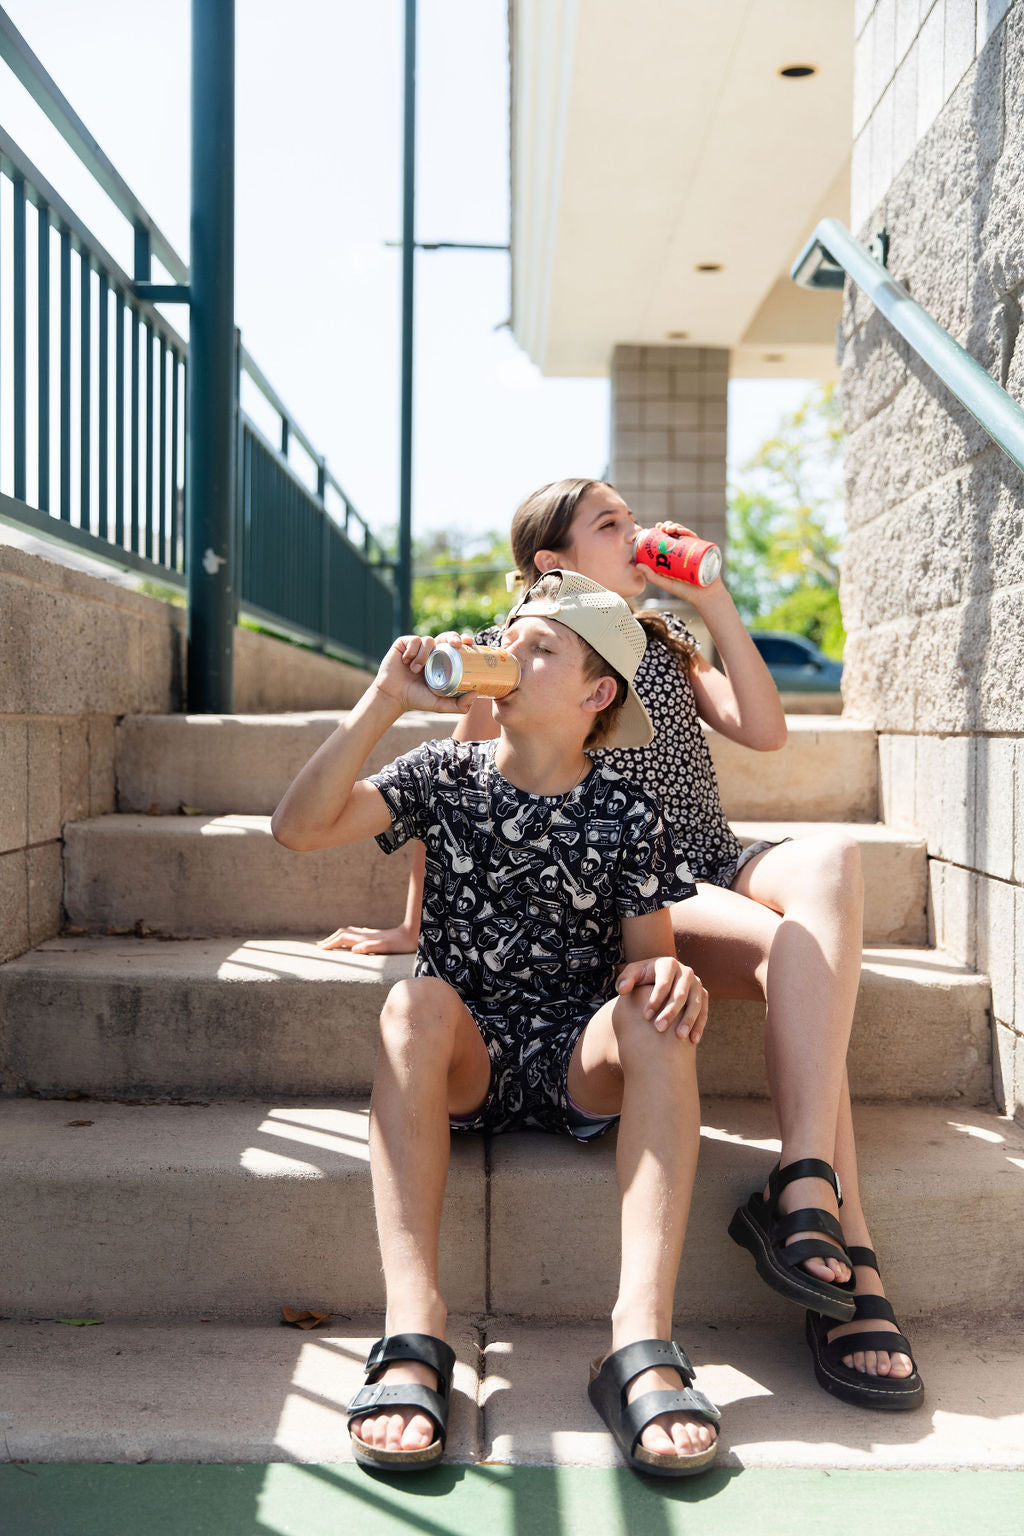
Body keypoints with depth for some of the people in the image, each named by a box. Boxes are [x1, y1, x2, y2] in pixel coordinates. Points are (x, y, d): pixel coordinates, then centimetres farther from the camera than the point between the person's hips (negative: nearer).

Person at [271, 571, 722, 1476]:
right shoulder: (445, 777, 4)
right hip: (459, 1061, 0)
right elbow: (299, 828, -8)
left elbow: (647, 952, 2)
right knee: (417, 1000, -32)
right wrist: (385, 700, -15)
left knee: (656, 1014, -30)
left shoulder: (625, 814, 3)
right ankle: (414, 1334, -39)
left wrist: (662, 974, -23)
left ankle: (643, 1342, -39)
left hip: (578, 1065, 0)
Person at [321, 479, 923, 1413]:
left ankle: (804, 1193, -41)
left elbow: (765, 732, 8)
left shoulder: (662, 638, 22)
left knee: (831, 857, -32)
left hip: (719, 872, 5)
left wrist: (715, 604, 4)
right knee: (800, 950, -34)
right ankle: (850, 1265, -35)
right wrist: (415, 925, 4)